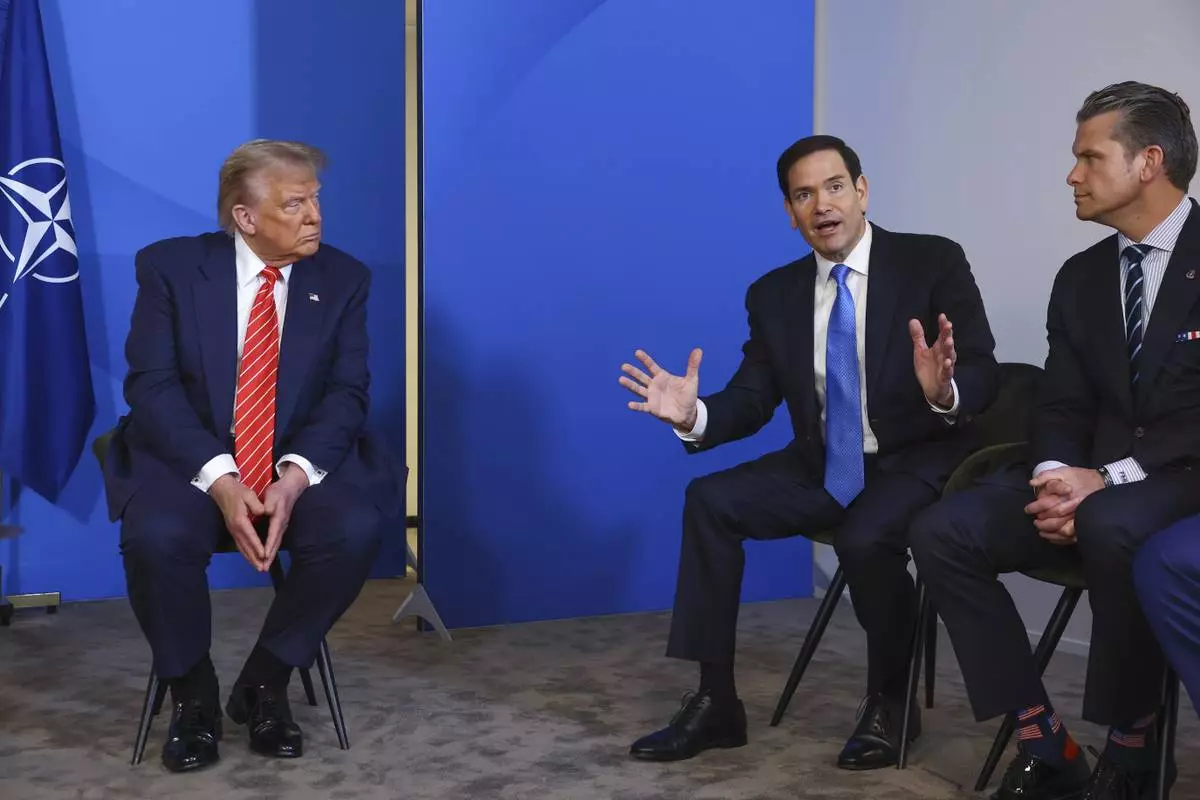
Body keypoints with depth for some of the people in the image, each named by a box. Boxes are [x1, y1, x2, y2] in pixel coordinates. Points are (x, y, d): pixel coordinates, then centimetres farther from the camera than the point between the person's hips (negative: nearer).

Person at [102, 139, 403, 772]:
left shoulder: (343, 278, 3)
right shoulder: (170, 266, -2)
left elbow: (347, 391, -4)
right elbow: (151, 384, -10)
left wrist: (295, 474, -23)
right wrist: (220, 480, -25)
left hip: (299, 466, 2)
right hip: (191, 461, -1)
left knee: (355, 528, -29)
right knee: (157, 535, -33)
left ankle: (264, 682, -4)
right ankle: (192, 693, -3)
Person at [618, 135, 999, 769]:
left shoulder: (934, 262, -8)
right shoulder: (774, 294, 4)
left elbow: (985, 377, -14)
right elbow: (751, 401, 1)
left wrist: (945, 393, -38)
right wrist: (694, 415, -21)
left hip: (916, 461, -4)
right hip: (822, 466, 5)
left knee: (865, 539, -34)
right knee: (709, 500, -15)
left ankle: (889, 702, -5)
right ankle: (716, 702, -8)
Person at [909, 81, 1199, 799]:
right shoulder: (1080, 277, 14)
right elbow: (1063, 408, 10)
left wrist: (1108, 479, -24)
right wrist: (1056, 478, -13)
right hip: (1093, 484, 6)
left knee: (1111, 526, -39)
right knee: (941, 532, -16)